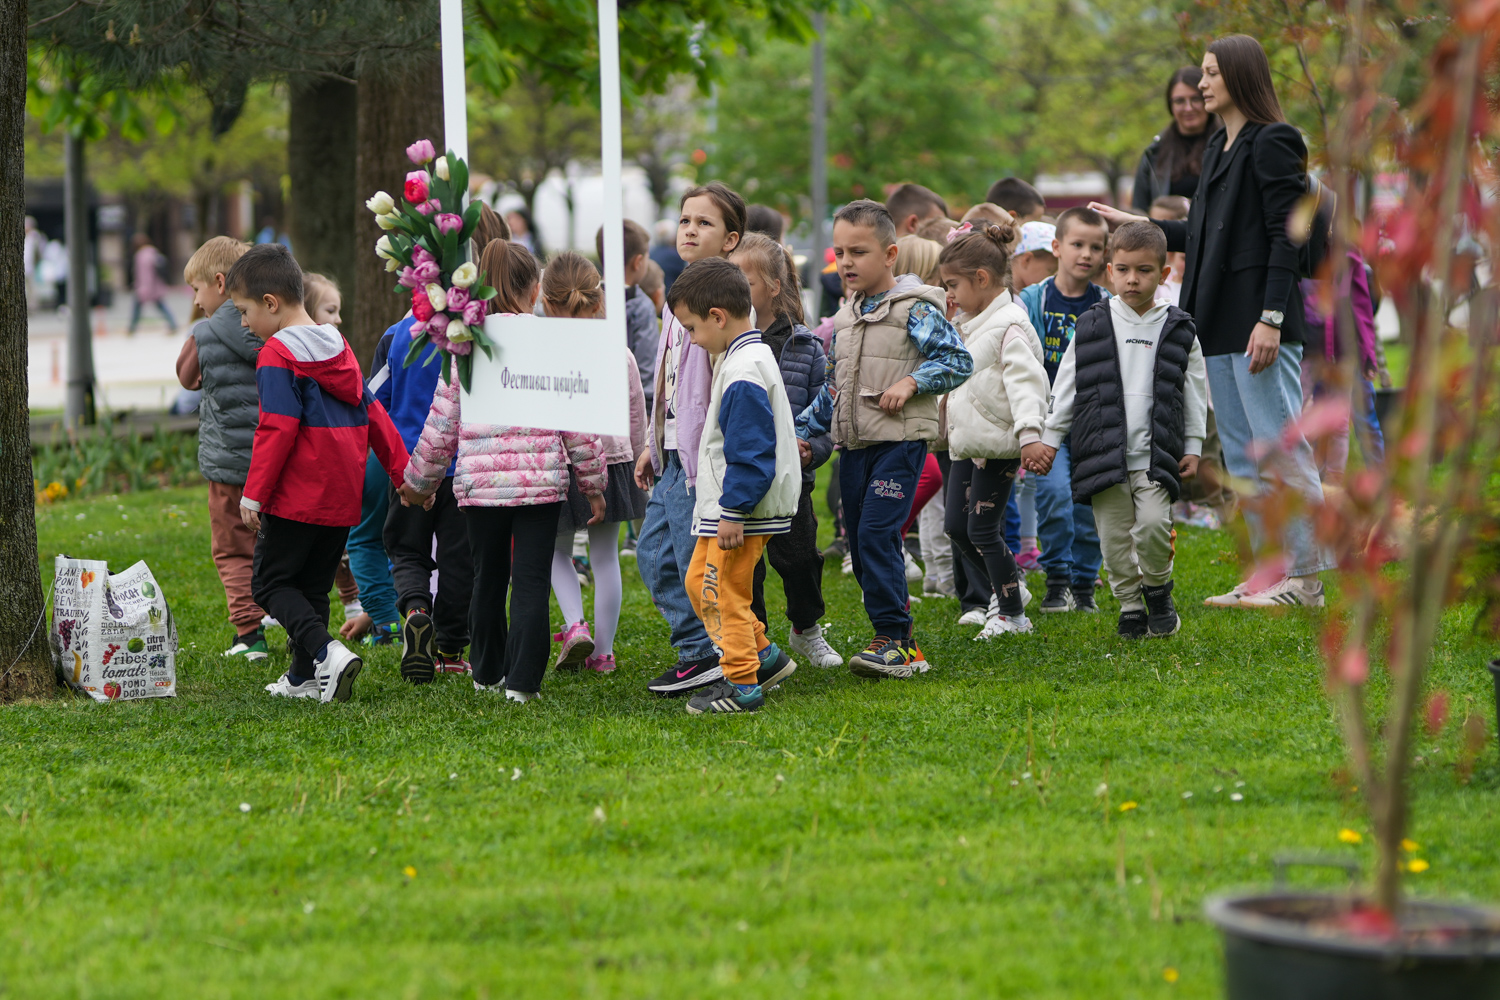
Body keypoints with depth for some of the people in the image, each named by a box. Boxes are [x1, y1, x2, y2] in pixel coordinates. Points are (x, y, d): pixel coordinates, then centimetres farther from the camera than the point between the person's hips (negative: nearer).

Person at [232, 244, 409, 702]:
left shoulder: (276, 354, -11)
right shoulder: (338, 347, 15)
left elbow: (277, 429, -19)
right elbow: (371, 412, 17)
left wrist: (253, 493, -17)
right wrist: (402, 470, 21)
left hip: (296, 496, -8)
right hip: (343, 494, 8)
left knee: (271, 582, 0)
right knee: (313, 585, 16)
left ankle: (327, 653, -19)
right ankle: (305, 677, 17)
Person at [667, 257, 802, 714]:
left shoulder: (744, 372, -21)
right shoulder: (747, 356, 13)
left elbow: (750, 453, -24)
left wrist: (733, 512, -23)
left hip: (742, 507, -11)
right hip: (725, 506, 11)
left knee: (724, 592, -4)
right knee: (699, 581, 18)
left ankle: (741, 684, 3)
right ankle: (762, 654, 22)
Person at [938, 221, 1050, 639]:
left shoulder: (1010, 326, -15)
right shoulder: (972, 323, 16)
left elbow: (1024, 380, -26)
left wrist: (1029, 432, -36)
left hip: (997, 440, -10)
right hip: (968, 441, 10)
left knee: (982, 528, -6)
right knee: (956, 524, 9)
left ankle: (1012, 614, 7)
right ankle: (1005, 589, 26)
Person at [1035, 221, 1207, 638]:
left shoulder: (1178, 331, 6)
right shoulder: (1091, 328, 6)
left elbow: (1194, 392, 11)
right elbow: (1065, 389, 11)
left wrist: (1192, 447, 7)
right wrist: (1050, 439, 9)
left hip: (1156, 454, -1)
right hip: (1103, 451, 1)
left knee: (1153, 523, -17)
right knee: (1115, 535, 1)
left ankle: (1158, 588, 9)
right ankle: (1130, 605, 16)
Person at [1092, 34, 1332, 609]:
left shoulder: (1273, 144, -8)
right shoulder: (1218, 149, 19)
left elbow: (1286, 237, -13)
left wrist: (1271, 318, -19)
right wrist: (1136, 226, 26)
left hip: (1259, 322, -9)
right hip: (1220, 324, 10)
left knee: (1280, 449, -8)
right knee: (1241, 456, 10)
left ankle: (1305, 577, -5)